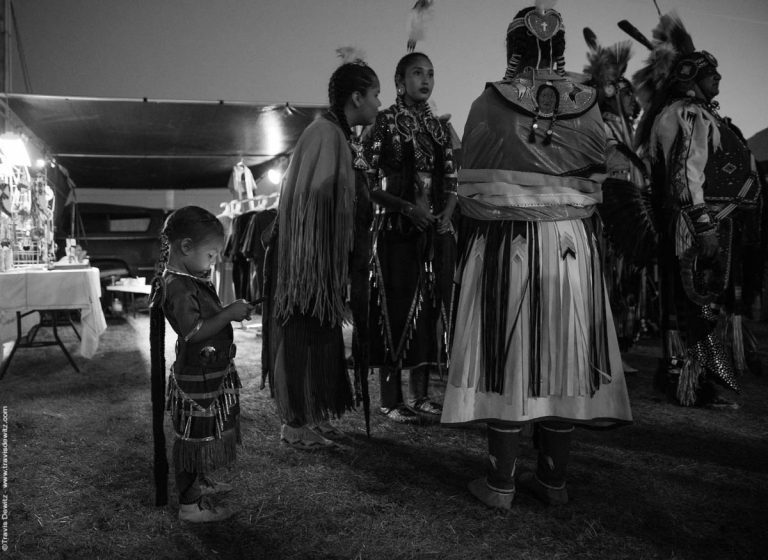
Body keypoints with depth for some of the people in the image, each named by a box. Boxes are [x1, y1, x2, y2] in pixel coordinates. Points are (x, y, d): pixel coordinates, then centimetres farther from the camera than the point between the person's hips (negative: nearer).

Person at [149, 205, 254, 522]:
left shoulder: (192, 280, 9)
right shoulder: (177, 286, -23)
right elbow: (194, 331, -30)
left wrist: (231, 313, 8)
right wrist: (229, 313, -26)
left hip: (212, 374, 10)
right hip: (197, 379, -10)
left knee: (204, 434, 24)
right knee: (193, 436, 3)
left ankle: (199, 482, 43)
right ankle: (189, 505, 16)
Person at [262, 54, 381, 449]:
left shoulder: (346, 138, 13)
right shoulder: (324, 134, -16)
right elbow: (311, 201, -21)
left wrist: (355, 257, 13)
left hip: (328, 257, 9)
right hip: (307, 255, -9)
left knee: (323, 334, 14)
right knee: (301, 335, 0)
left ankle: (315, 415, 27)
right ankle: (294, 423, 13)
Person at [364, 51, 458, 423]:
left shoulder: (439, 127, 14)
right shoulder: (383, 123, -2)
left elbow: (452, 180, 15)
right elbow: (367, 182, -8)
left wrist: (446, 214, -4)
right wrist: (407, 207, -18)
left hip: (437, 233, 6)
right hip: (396, 231, -5)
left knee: (430, 309, 8)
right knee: (396, 309, -2)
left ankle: (421, 394, 20)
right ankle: (390, 398, 10)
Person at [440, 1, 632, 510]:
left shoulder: (487, 106, -5)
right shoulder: (587, 106, 2)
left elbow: (470, 191, -1)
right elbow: (594, 185, 6)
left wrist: (467, 252, 12)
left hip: (503, 248, -2)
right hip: (574, 249, 3)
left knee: (507, 359, 5)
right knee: (562, 359, 10)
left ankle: (501, 483, 14)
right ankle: (554, 479, 22)